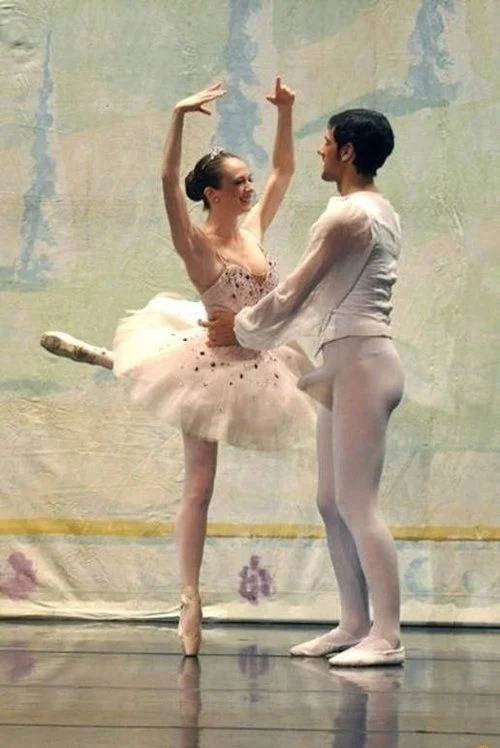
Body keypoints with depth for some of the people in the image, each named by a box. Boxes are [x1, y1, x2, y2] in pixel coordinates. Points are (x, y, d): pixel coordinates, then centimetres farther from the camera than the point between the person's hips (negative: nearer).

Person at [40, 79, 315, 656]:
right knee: (199, 487, -2)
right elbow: (168, 181, -31)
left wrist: (284, 113, 3)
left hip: (250, 366, 7)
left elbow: (283, 170, 12)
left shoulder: (254, 230, 2)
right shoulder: (198, 245, -17)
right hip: (209, 365, -7)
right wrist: (179, 117, -38)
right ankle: (190, 600, 3)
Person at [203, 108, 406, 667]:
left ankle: (387, 636, -10)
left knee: (356, 504, -10)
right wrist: (249, 325, 20)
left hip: (361, 362, -10)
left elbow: (295, 292, -10)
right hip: (348, 363, 10)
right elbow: (320, 295, 21)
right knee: (332, 502, 12)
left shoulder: (349, 214, -13)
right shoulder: (379, 212, 18)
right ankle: (355, 625, 15)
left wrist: (243, 331, 4)